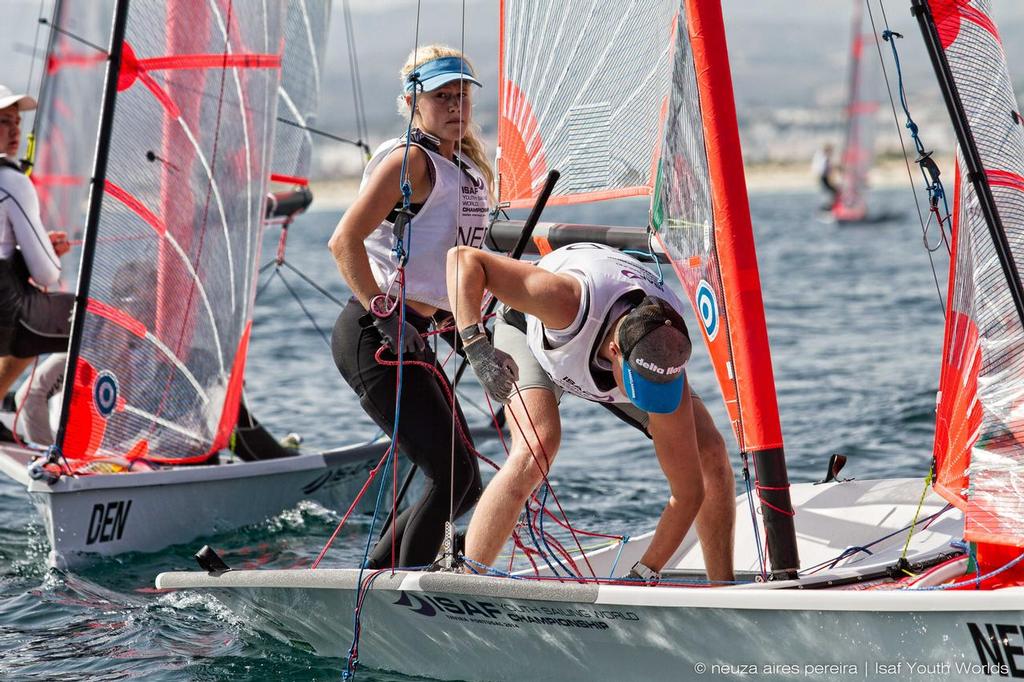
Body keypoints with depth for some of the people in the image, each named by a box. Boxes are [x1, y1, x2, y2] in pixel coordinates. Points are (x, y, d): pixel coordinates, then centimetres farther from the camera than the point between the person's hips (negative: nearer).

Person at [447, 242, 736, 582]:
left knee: (710, 451, -10)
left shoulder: (665, 367, -37)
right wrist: (476, 344, -55)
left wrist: (644, 574, -28)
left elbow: (688, 492, -28)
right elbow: (464, 259, -43)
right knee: (537, 447, -31)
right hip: (531, 326, -3)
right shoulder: (570, 302, -47)